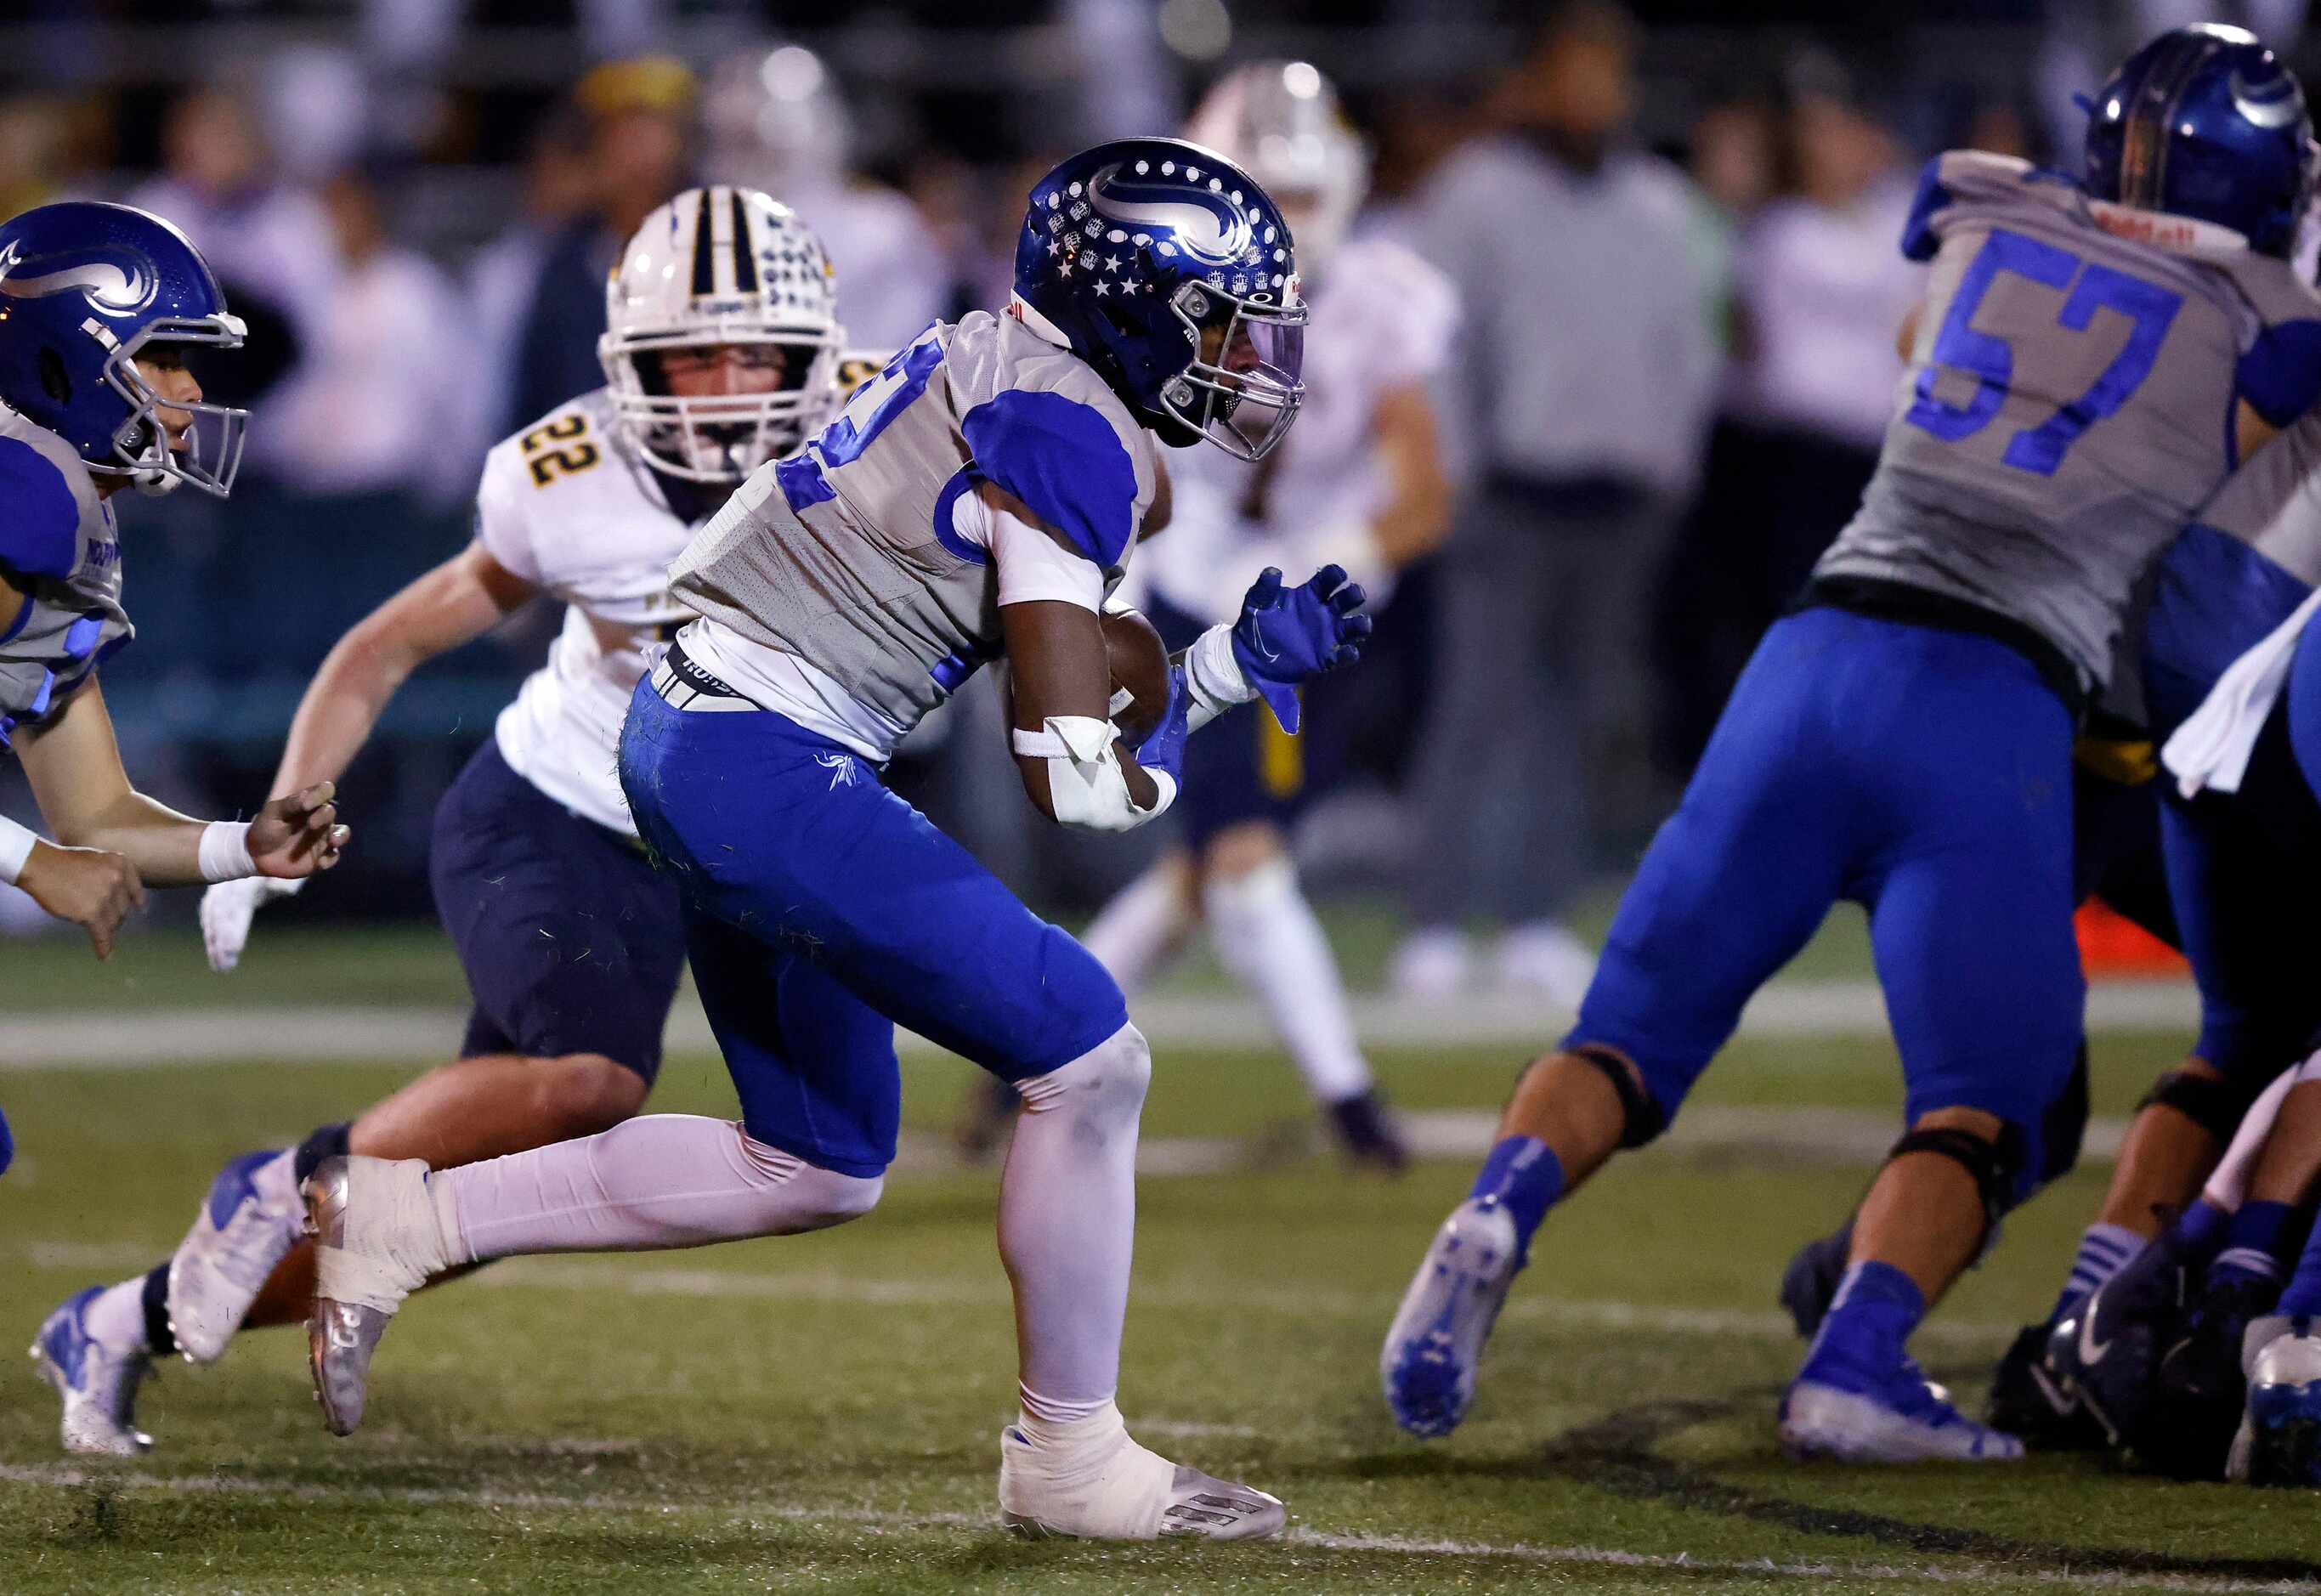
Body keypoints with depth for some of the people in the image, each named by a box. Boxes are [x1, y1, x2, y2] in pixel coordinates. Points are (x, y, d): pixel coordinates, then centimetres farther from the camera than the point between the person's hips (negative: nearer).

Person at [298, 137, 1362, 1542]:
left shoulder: (1001, 375, 15)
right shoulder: (1068, 437, -15)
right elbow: (1076, 783, -16)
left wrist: (1243, 657, 14)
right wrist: (1226, 704, 3)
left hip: (695, 741, 10)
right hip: (768, 764, -10)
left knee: (819, 1169, 19)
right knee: (1090, 1062, -8)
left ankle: (404, 1223, 21)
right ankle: (1071, 1463, 5)